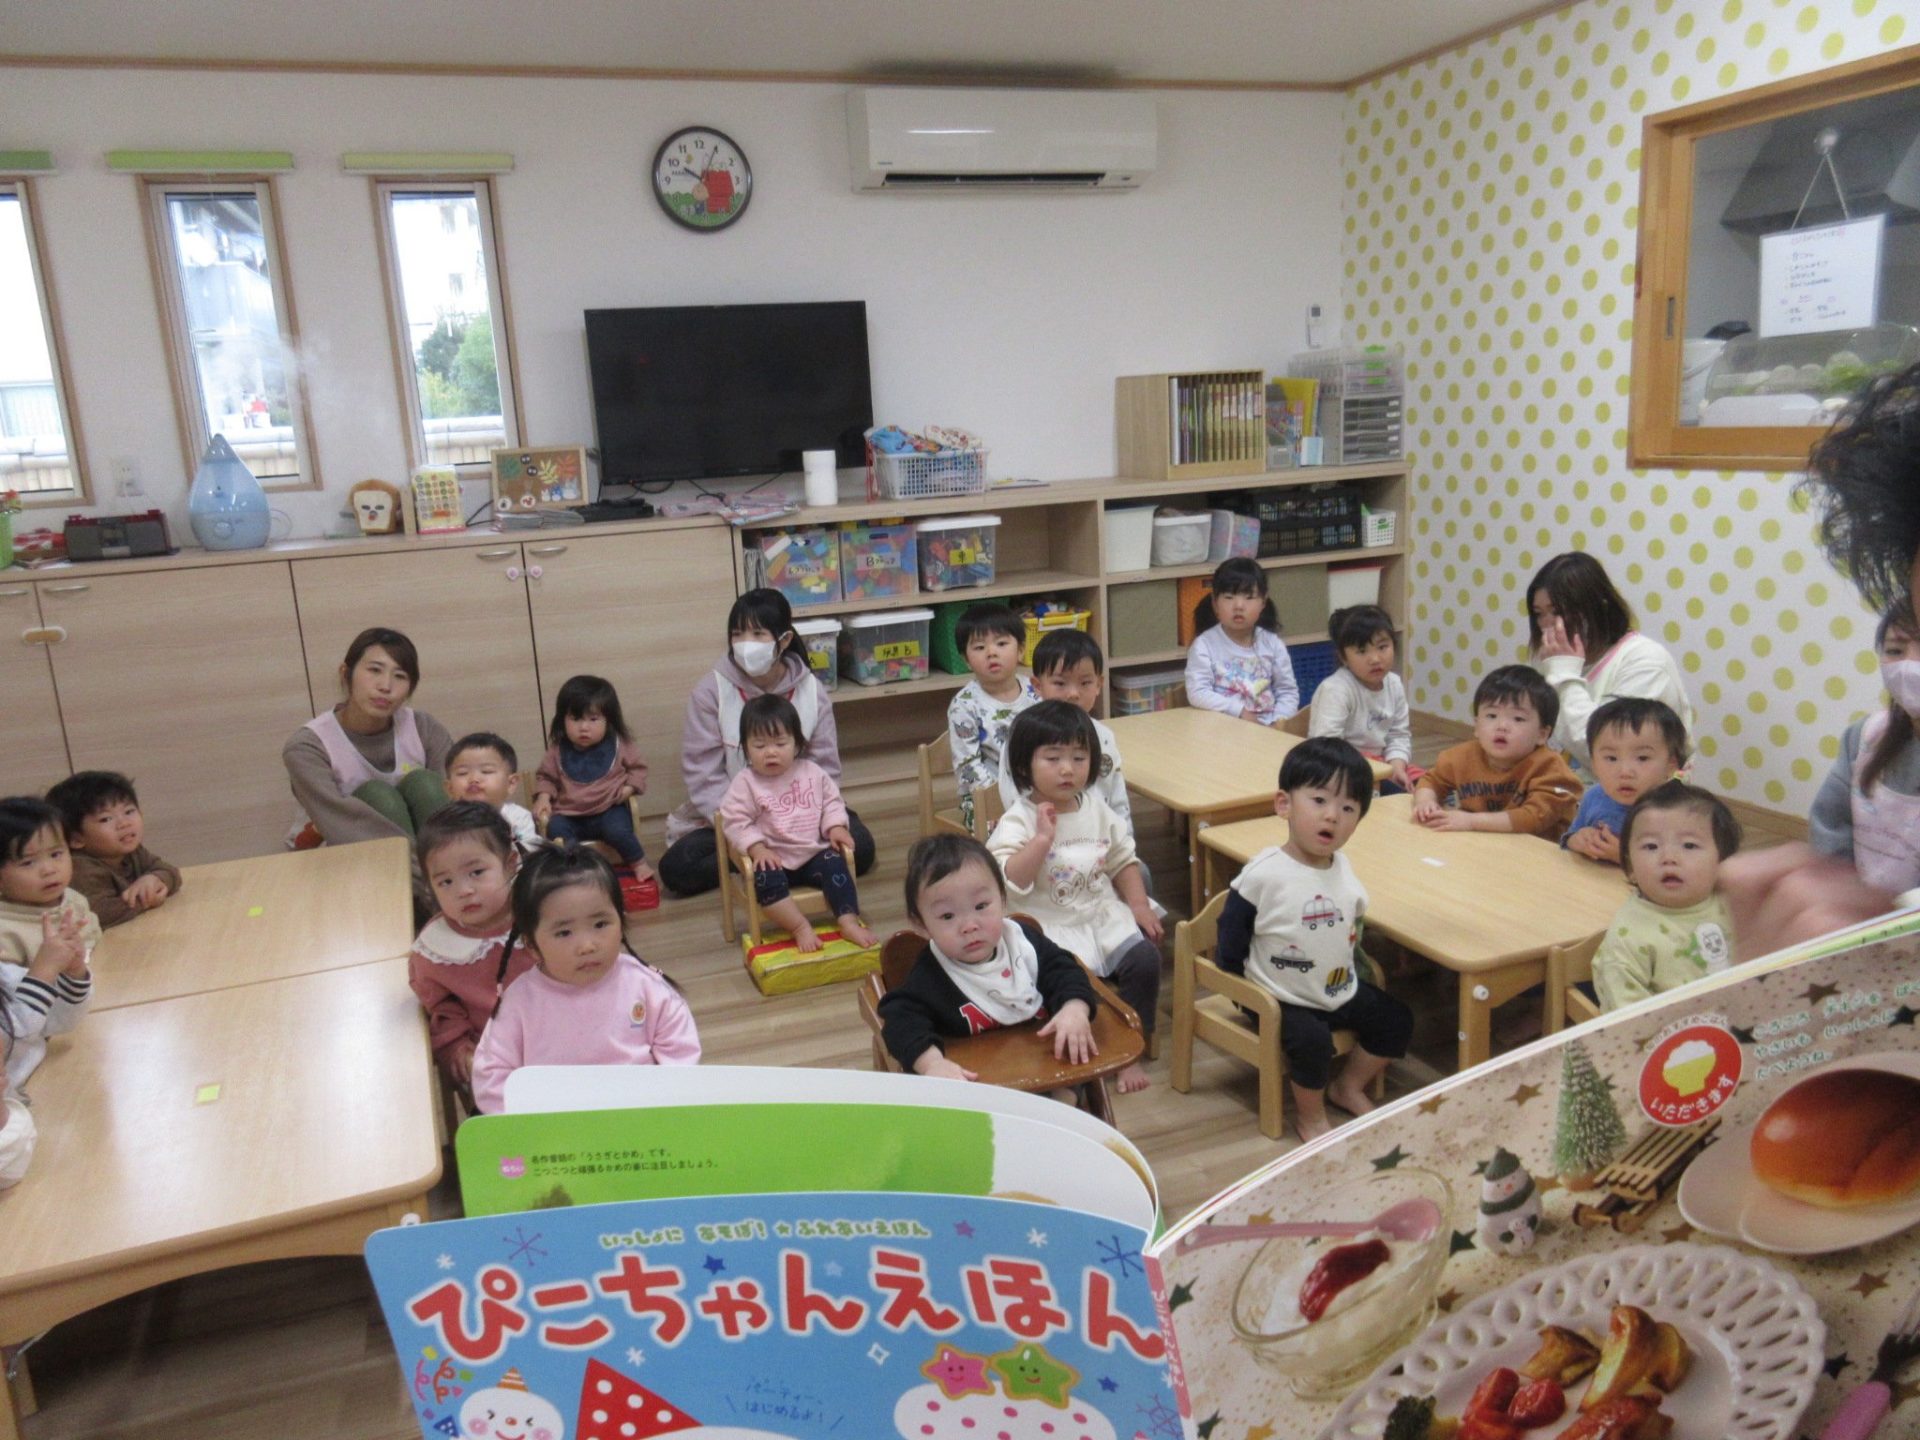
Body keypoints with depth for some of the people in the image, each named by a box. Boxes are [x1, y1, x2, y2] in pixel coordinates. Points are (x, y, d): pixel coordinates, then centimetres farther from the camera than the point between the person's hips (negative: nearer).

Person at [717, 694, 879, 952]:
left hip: (815, 852, 3)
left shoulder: (812, 772, 4)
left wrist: (836, 827, -6)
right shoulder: (745, 783, -6)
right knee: (766, 879, -33)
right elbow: (735, 821, -8)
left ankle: (850, 923, -23)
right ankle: (800, 929, -27)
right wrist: (757, 848, -20)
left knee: (835, 862, -25)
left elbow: (831, 801, 13)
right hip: (774, 859, -2)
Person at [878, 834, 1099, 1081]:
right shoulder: (930, 977, -10)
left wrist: (1075, 1009, -15)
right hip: (976, 1085, -5)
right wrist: (932, 1062, -40)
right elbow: (902, 1017, -21)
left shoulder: (1023, 940, 1)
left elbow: (1062, 970, 6)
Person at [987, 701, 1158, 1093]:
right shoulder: (1018, 821, -11)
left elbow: (1123, 858, 17)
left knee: (1145, 957, -14)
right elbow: (1008, 880, -24)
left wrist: (1140, 906, 8)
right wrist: (1042, 838, -28)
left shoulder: (1096, 807, 7)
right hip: (1051, 928, -5)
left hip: (1104, 916, 5)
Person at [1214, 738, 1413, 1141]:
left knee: (1396, 1021, 7)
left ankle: (1349, 1086, 28)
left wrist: (1347, 973, 14)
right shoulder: (1263, 874, -23)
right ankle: (1310, 1115, 1)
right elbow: (1230, 935, -14)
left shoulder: (1344, 870, -3)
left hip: (1341, 991, 7)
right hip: (1281, 999, -7)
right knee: (1312, 1040, -28)